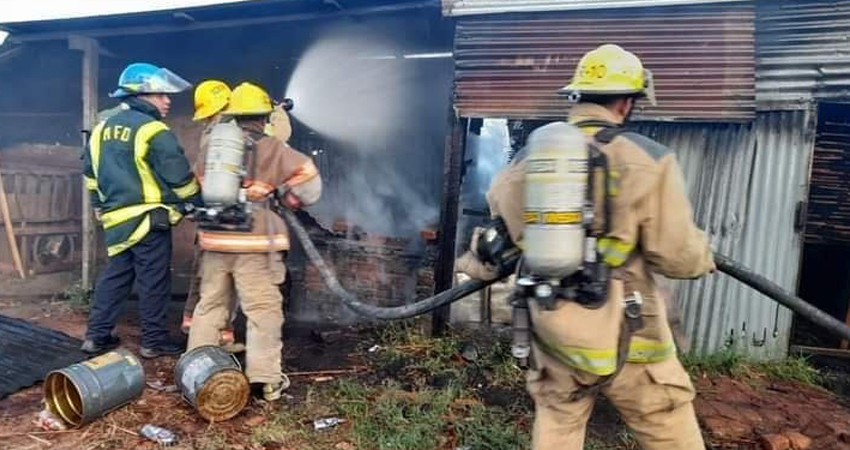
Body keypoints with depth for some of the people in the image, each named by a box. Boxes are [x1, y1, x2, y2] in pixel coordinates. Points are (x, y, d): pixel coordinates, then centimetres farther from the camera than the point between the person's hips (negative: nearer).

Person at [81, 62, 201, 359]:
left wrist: (102, 207, 29)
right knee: (153, 282, 2)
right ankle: (154, 341, 10)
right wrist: (199, 203, 0)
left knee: (115, 276, 18)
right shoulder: (154, 131, -14)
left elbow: (90, 174, 20)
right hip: (148, 219, -8)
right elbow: (180, 178, -14)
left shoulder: (102, 129, 12)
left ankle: (96, 335, 23)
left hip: (116, 218, 8)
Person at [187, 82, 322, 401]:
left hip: (214, 239, 5)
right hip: (253, 242, -5)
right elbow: (307, 177, -5)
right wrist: (287, 200, 10)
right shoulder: (272, 149, -3)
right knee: (263, 309, 0)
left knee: (209, 305, 16)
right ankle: (265, 379, 2)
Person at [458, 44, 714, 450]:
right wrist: (705, 256, 12)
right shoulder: (647, 160, -11)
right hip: (627, 338, -4)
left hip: (552, 335, 5)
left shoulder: (523, 163, 3)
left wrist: (470, 267, 34)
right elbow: (678, 257, -11)